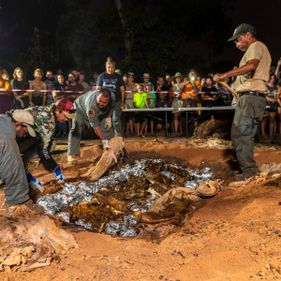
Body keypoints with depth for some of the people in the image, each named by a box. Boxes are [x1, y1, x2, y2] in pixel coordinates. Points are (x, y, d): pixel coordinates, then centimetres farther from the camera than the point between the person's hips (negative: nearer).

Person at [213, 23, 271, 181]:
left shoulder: (256, 46, -4)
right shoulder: (261, 49, 28)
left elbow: (251, 65, -26)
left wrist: (226, 74, -27)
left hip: (250, 96, -10)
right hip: (258, 97, 10)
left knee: (239, 134, -10)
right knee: (247, 135, 12)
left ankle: (249, 171, -9)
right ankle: (250, 170, 15)